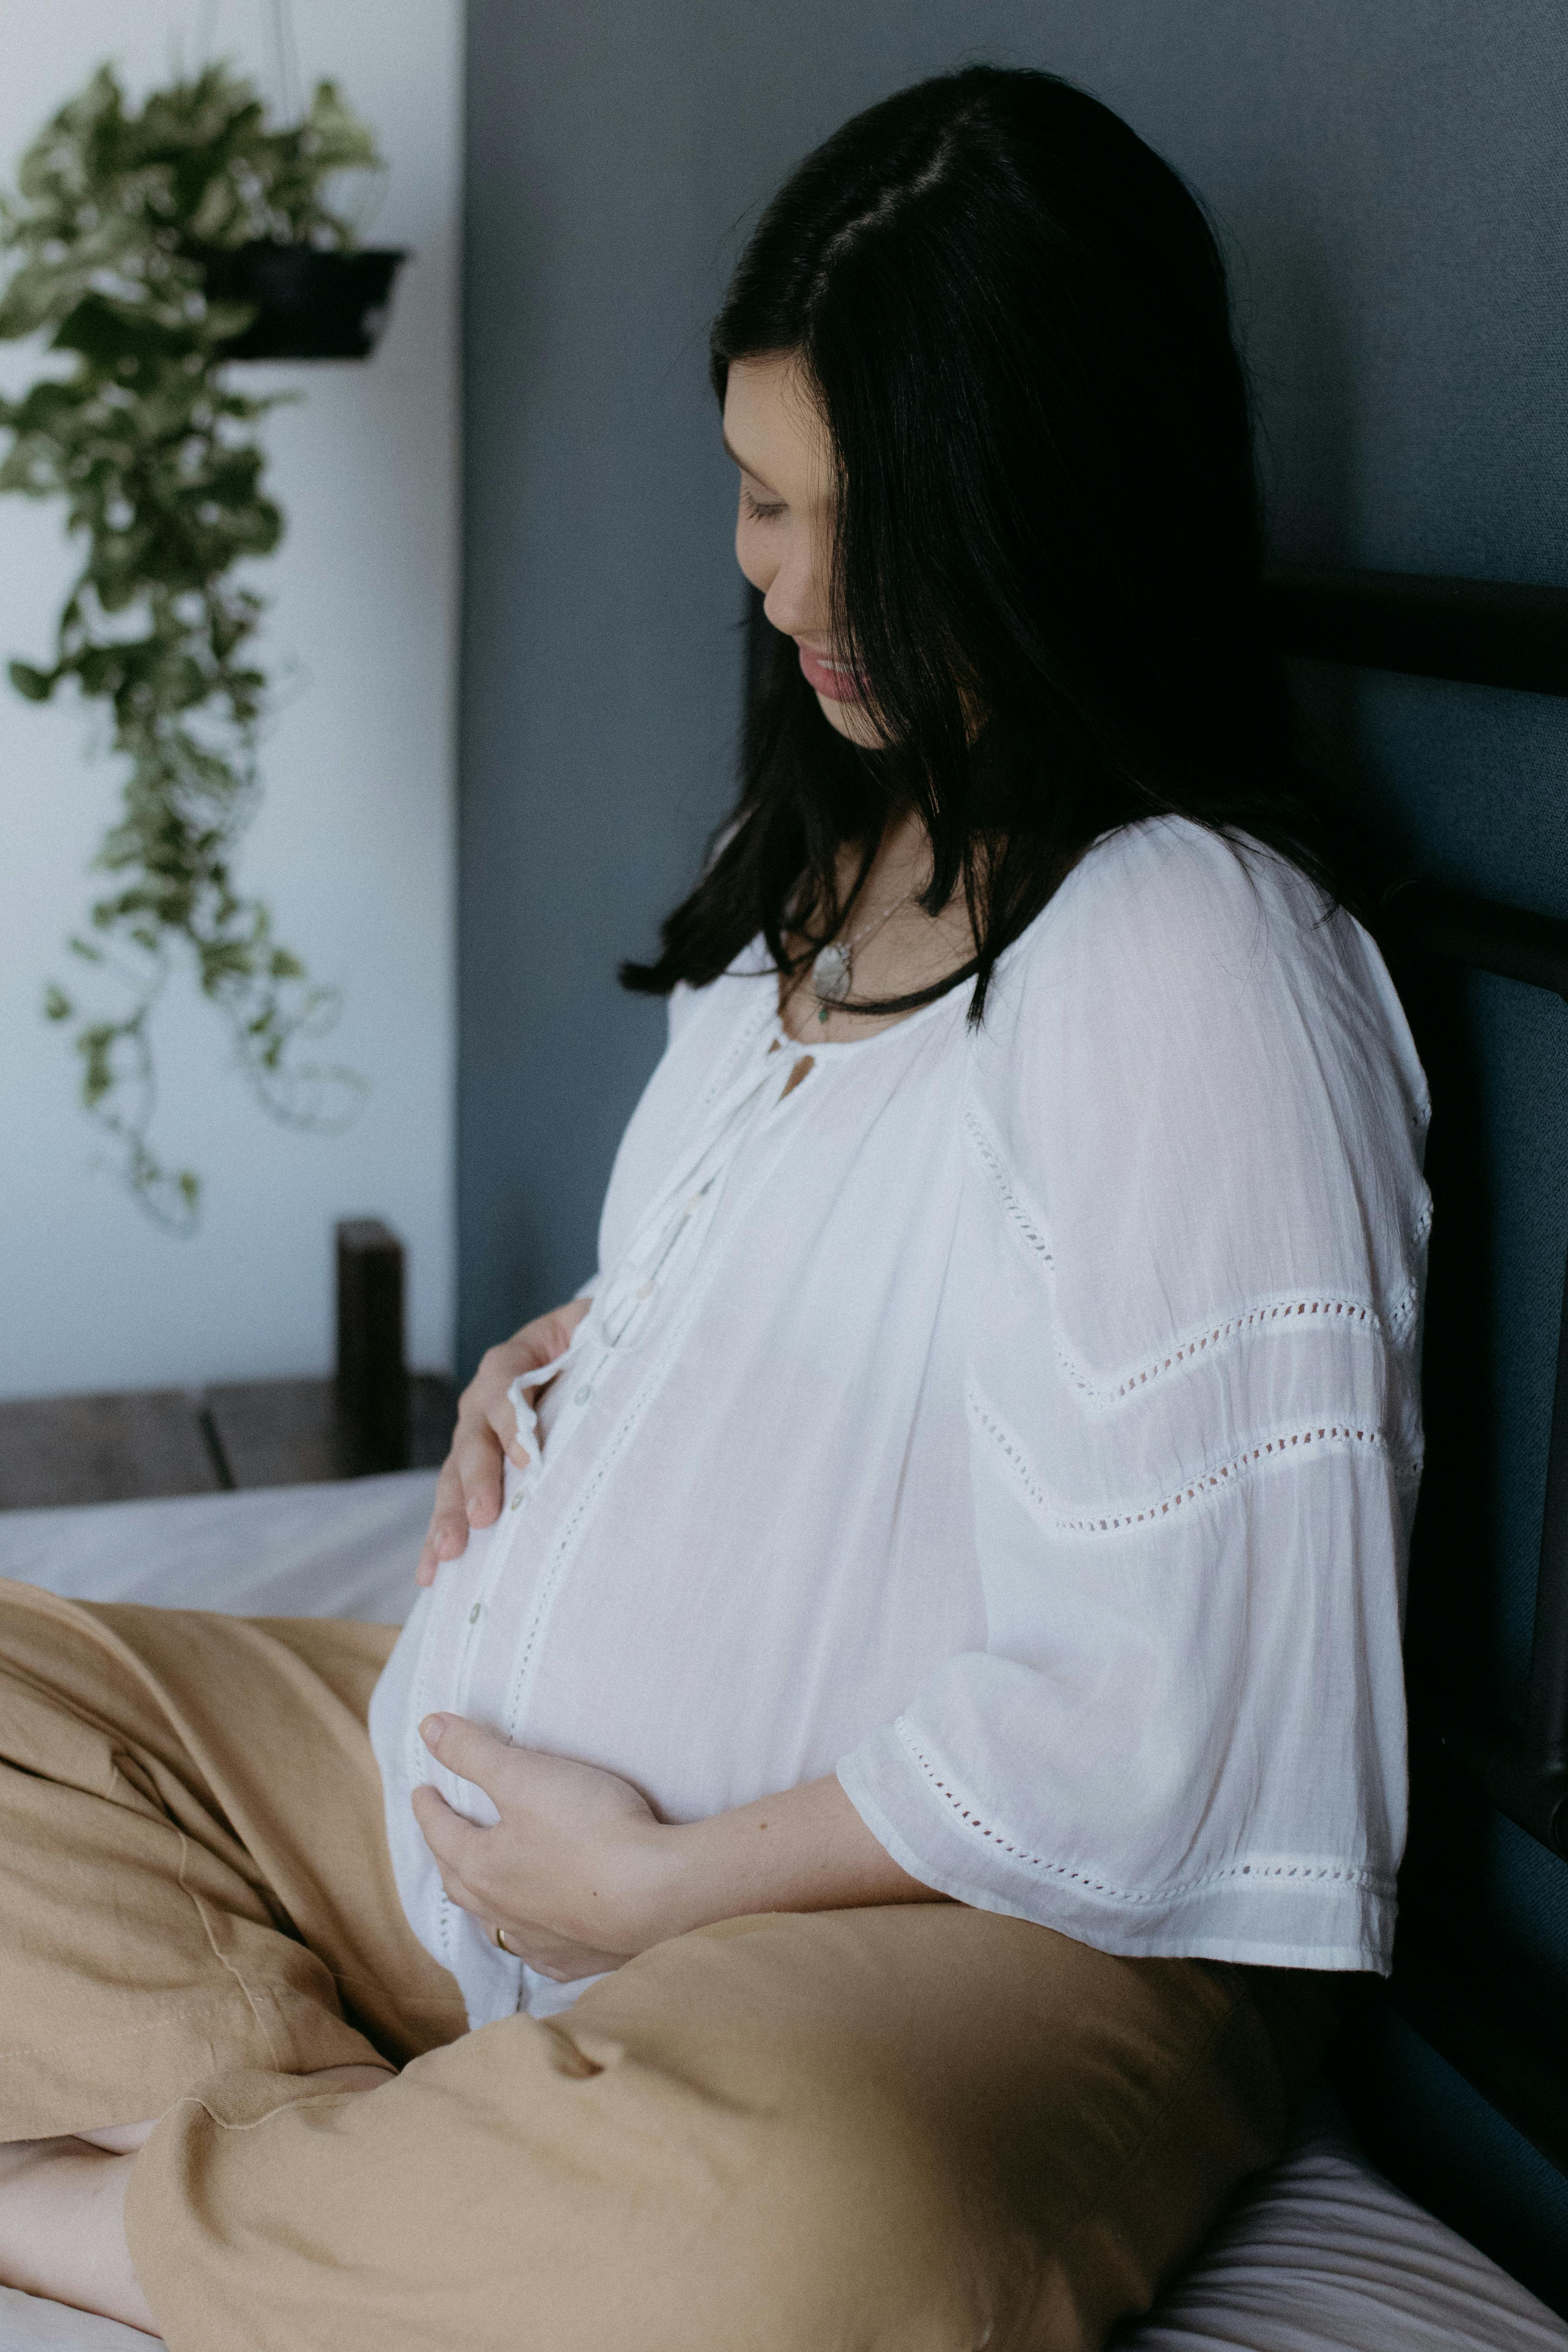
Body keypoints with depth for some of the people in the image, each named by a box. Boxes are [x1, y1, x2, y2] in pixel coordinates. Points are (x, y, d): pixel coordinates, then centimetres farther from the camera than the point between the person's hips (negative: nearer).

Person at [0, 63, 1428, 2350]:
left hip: (980, 1912, -8)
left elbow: (1139, 1730, -21)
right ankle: (331, 2136, -15)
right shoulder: (818, 844, 9)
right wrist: (567, 1350, 5)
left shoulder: (1195, 962, -19)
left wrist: (664, 1883, -14)